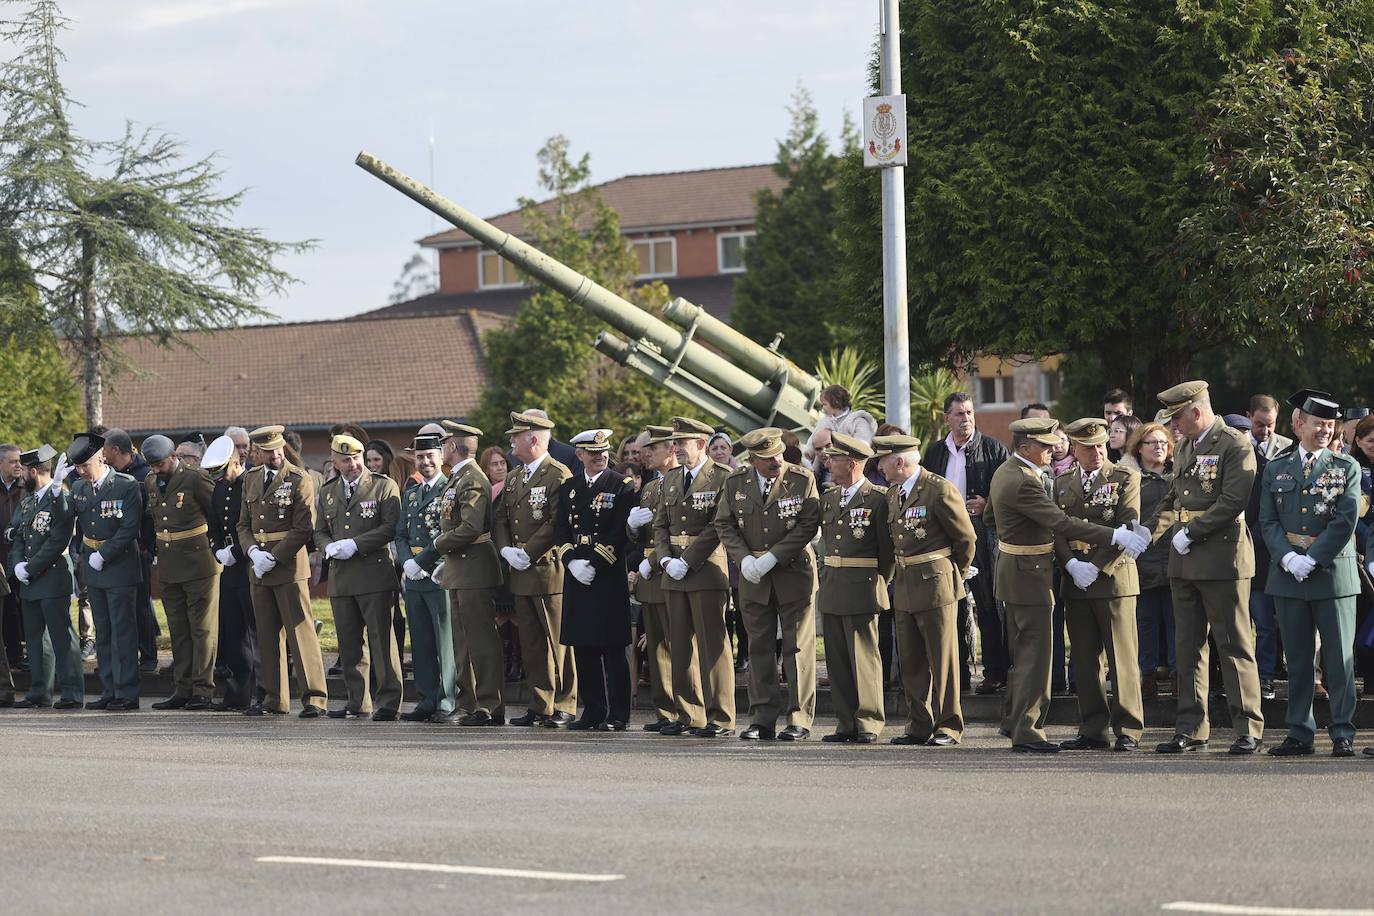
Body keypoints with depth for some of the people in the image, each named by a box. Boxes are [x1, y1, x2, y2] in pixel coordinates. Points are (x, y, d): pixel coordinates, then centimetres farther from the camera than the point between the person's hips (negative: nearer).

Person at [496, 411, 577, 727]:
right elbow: (500, 519, 16)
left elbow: (558, 523, -17)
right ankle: (540, 705, 14)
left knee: (557, 643, -4)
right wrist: (506, 550, -3)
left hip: (549, 570, -8)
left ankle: (564, 707, 1)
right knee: (531, 643, 9)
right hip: (520, 574, 8)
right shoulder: (514, 479, 18)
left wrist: (528, 554, -17)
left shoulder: (559, 475, -9)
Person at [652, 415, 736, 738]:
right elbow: (660, 524, 15)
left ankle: (720, 719, -3)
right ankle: (688, 715, 14)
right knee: (681, 646, 8)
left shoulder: (723, 478, -7)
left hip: (707, 570, -7)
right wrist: (665, 560, -2)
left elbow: (718, 527, -13)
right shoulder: (671, 479, 16)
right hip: (674, 576, 7)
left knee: (712, 645, -6)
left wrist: (686, 562, -15)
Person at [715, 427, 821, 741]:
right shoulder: (735, 483, 3)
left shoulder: (802, 480, -7)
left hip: (793, 572, -3)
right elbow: (724, 525, 5)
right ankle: (762, 719, 10)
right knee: (759, 647, 5)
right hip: (753, 576, 3)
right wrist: (744, 559, -10)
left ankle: (799, 720, 2)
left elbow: (809, 524, -11)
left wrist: (772, 557, -17)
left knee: (798, 648, -1)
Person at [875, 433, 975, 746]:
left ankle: (948, 727, 2)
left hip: (936, 585, -8)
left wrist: (956, 575, 6)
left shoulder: (941, 491, -13)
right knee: (911, 661, 10)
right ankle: (919, 726, 17)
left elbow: (966, 538, -6)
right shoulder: (892, 494, 12)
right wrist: (898, 575, 16)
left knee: (942, 660, -3)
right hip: (905, 588, 8)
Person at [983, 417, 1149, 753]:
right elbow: (1061, 523, -28)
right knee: (1037, 652, -6)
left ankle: (1014, 721, 26)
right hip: (1029, 572, -10)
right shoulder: (1023, 482, -23)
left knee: (1023, 650, 18)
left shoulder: (1005, 472, 9)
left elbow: (990, 517, 22)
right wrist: (1114, 536, -28)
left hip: (1012, 569, 10)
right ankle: (1026, 731, -5)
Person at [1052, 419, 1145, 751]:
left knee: (1122, 658, -4)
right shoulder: (1062, 483, 15)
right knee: (1085, 659, 6)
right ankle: (1094, 730, 11)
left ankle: (1128, 730, 0)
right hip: (1075, 583, 5)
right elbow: (1056, 529, 9)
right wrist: (1071, 565, -8)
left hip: (1113, 577, -4)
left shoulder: (1125, 479, 1)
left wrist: (1096, 568, -14)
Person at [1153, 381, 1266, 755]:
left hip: (1223, 559, -8)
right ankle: (1191, 730, 12)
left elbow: (1233, 501, -18)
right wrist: (1175, 530, 9)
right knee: (1188, 648, 8)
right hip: (1185, 562, 8)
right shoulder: (1184, 448, 17)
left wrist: (1191, 533, -16)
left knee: (1235, 646, -3)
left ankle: (1249, 729, 1)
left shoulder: (1235, 445, -9)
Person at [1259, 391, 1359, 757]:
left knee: (1339, 657, -3)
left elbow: (1345, 521, -6)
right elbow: (1268, 521, 6)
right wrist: (1287, 558, -10)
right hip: (1289, 574, 3)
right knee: (1298, 658, 7)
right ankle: (1300, 733, 11)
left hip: (1333, 572, -2)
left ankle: (1343, 734, 1)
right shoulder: (1277, 469, 10)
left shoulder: (1346, 469, 3)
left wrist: (1312, 560, -13)